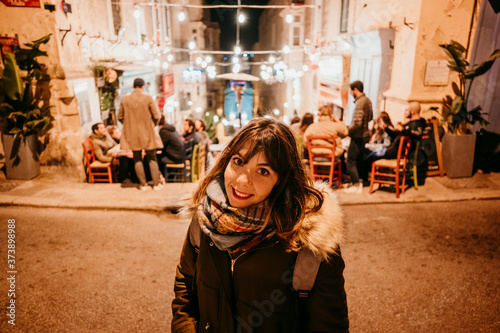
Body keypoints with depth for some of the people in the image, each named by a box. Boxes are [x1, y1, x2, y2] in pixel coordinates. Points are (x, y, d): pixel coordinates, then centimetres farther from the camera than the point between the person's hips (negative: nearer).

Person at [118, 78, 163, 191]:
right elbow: (156, 116, -8)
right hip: (147, 133, -2)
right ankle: (156, 184, 10)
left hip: (132, 134, 2)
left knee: (137, 159, 11)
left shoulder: (124, 99, -1)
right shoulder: (148, 99, -9)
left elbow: (120, 117, 5)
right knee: (152, 158, 8)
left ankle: (143, 184, 13)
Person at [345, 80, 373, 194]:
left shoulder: (360, 102, -20)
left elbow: (357, 123, -27)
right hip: (365, 134, 9)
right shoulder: (367, 100, 9)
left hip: (358, 136, -9)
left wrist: (348, 130, -13)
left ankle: (356, 185, 1)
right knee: (360, 159, 20)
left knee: (350, 161, -2)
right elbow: (370, 117, 23)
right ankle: (364, 181, 30)